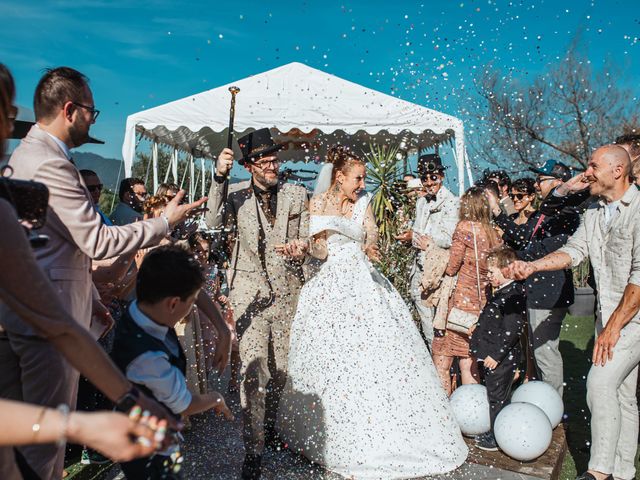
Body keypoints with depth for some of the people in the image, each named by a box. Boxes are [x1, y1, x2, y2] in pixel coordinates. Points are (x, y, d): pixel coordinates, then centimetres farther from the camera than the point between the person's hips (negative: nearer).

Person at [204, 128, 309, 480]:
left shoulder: (297, 195, 8)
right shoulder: (236, 198, 3)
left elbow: (307, 236, 9)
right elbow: (214, 224, -13)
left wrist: (301, 247, -15)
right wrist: (219, 179, -20)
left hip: (287, 289, 3)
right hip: (250, 291, -2)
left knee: (282, 367, 13)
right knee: (253, 369, -9)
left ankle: (270, 423, 38)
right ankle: (253, 449, 1)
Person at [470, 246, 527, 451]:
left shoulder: (514, 294, -21)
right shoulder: (501, 292, 10)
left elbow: (511, 330, -25)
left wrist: (496, 355, -24)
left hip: (502, 358, -10)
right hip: (492, 356, 10)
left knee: (498, 397, 2)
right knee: (494, 395, 19)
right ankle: (494, 432, 32)